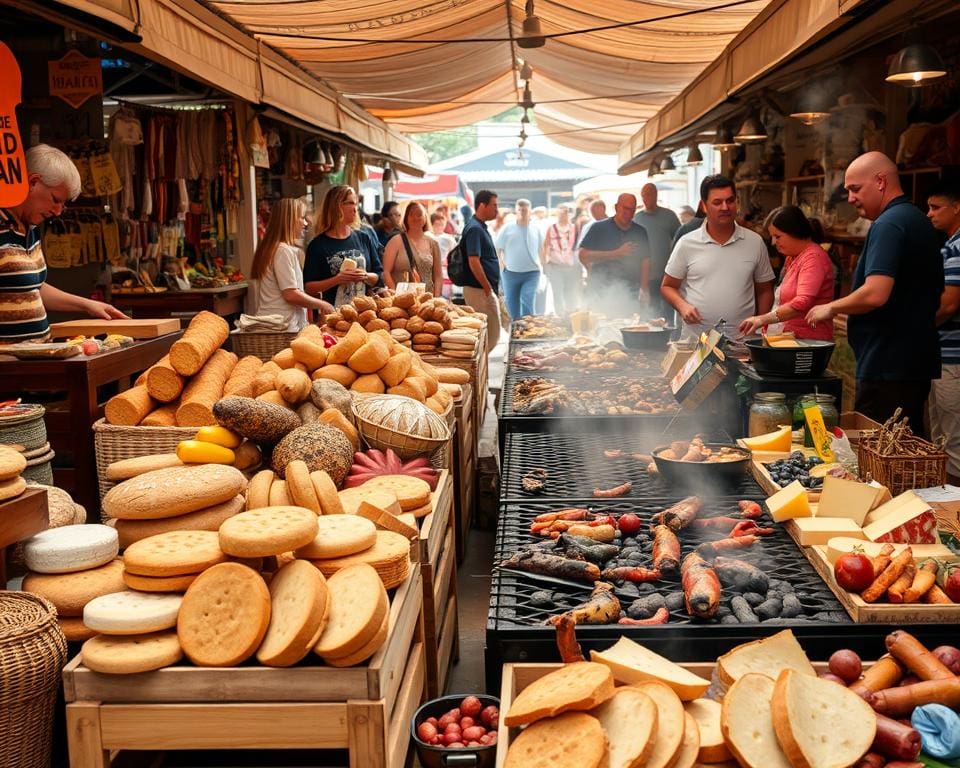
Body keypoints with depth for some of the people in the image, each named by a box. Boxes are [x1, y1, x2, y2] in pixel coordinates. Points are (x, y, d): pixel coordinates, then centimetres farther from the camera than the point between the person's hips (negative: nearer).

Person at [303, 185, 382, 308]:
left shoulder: (364, 238, 8)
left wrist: (366, 276, -9)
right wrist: (336, 280, -17)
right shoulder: (318, 244, -3)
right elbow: (308, 287, -5)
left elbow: (378, 276, 12)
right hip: (334, 311, -3)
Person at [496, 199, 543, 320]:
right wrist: (502, 264, -3)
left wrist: (539, 263, 4)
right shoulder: (507, 228, -1)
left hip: (531, 273, -1)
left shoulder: (536, 228, 3)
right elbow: (497, 249, 4)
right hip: (511, 273, 1)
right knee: (512, 305, 8)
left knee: (527, 303, -14)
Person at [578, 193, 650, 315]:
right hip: (602, 295, -3)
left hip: (630, 296, 3)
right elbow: (583, 256, -9)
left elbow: (645, 261, 13)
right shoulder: (599, 228, 0)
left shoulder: (640, 232, 12)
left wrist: (643, 290, 2)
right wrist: (617, 253, -15)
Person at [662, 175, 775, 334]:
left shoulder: (755, 242, 11)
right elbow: (667, 286, 13)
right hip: (695, 334, -1)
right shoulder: (687, 243, 7)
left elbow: (765, 291, 18)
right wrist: (683, 306, -7)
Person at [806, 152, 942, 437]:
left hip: (887, 368, -10)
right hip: (917, 363, 10)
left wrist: (831, 308, -11)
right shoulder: (919, 221, 16)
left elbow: (875, 294, -26)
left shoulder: (888, 225, -16)